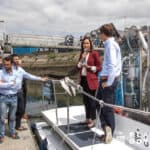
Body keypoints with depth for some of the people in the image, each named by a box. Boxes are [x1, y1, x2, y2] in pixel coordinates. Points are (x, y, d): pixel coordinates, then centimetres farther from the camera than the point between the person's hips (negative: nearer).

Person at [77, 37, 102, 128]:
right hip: (83, 79, 7)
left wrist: (89, 67, -17)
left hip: (91, 80, -7)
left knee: (91, 99, -3)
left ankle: (93, 120, 8)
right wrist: (82, 59, -4)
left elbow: (99, 67, -7)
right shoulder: (82, 54, 15)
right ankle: (88, 118, 24)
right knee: (85, 99, 12)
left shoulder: (94, 53, -5)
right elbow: (78, 67, 10)